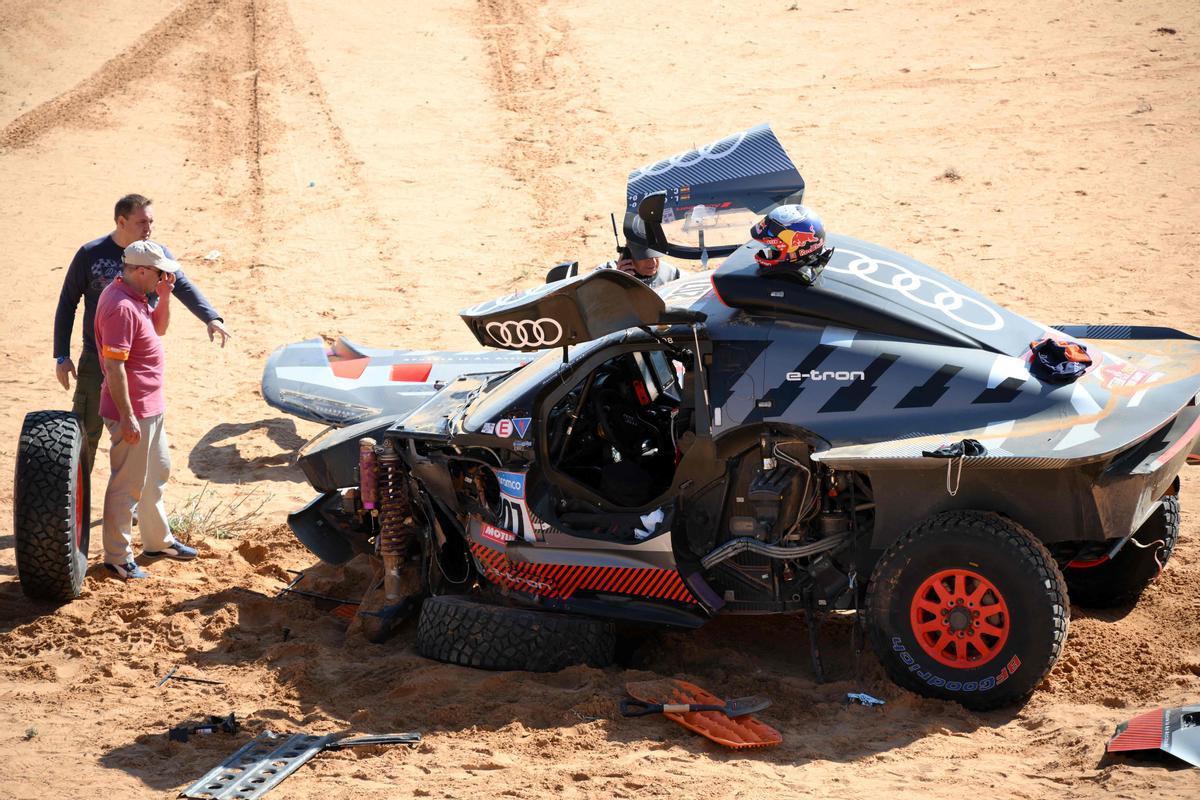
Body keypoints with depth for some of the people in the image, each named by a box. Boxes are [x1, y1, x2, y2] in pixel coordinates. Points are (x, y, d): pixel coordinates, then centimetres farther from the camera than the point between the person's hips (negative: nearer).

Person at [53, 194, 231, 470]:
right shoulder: (90, 255, -8)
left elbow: (183, 287, -15)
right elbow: (67, 303, -1)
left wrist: (211, 317, -34)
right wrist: (62, 356, -4)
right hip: (96, 358, -2)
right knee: (86, 432, 2)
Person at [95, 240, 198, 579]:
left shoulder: (135, 297, 6)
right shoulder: (120, 307, -25)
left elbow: (159, 327, 23)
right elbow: (114, 366, -26)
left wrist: (164, 296, 3)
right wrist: (127, 418, -24)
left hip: (151, 408, 11)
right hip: (133, 413, -11)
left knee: (157, 474, 23)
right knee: (128, 486, 1)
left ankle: (158, 541, 38)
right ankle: (117, 557, 12)